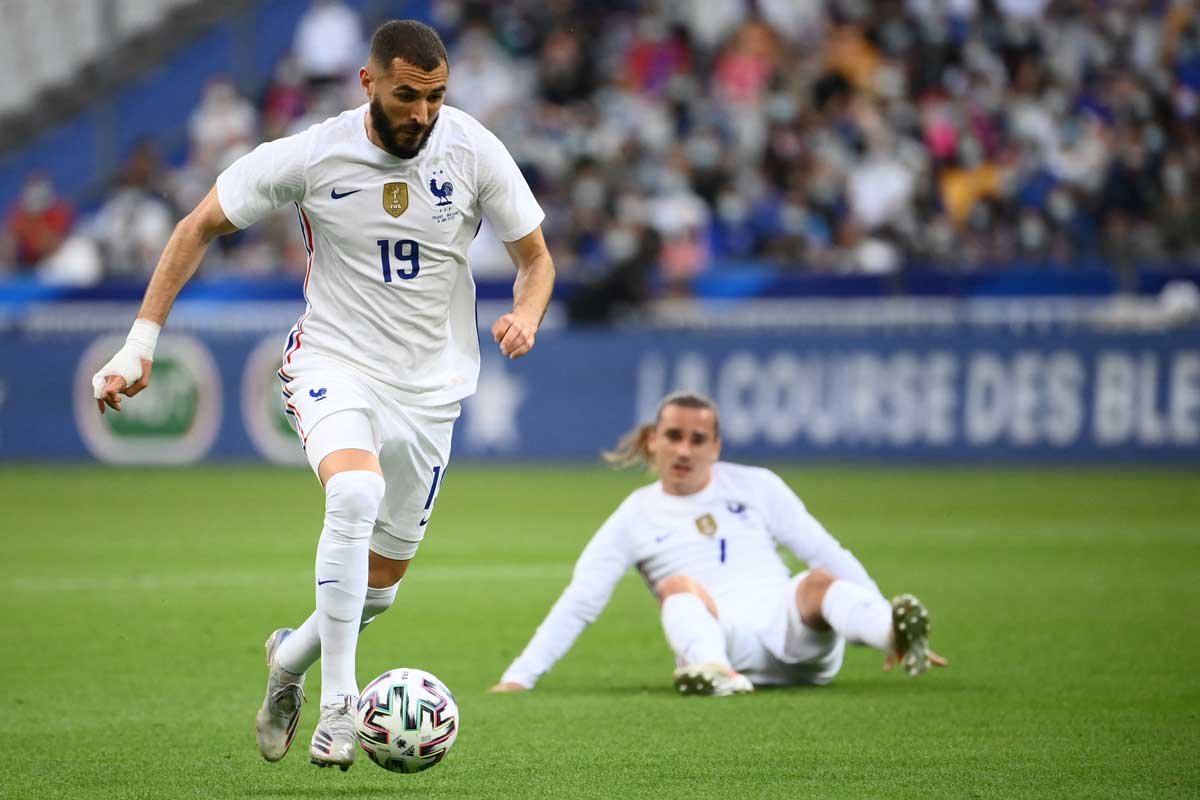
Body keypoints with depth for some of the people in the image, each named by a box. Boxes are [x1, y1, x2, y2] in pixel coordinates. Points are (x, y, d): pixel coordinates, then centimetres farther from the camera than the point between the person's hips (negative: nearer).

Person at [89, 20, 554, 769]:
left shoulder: (475, 151, -9)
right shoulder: (312, 156, -13)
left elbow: (536, 258, 3)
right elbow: (199, 229, -2)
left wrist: (525, 316, -21)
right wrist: (142, 341, -7)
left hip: (430, 388, 3)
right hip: (333, 363, -3)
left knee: (380, 586, 8)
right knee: (355, 494, -35)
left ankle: (291, 658, 41)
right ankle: (337, 703, -29)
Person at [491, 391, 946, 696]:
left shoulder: (756, 487, 18)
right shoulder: (634, 519, 16)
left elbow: (830, 556, 16)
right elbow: (578, 604, 12)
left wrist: (891, 633, 8)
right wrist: (519, 678, 1)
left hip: (789, 627, 1)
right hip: (717, 641, -1)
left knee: (818, 581, -31)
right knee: (678, 585, -31)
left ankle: (898, 634, -62)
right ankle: (717, 674, -62)